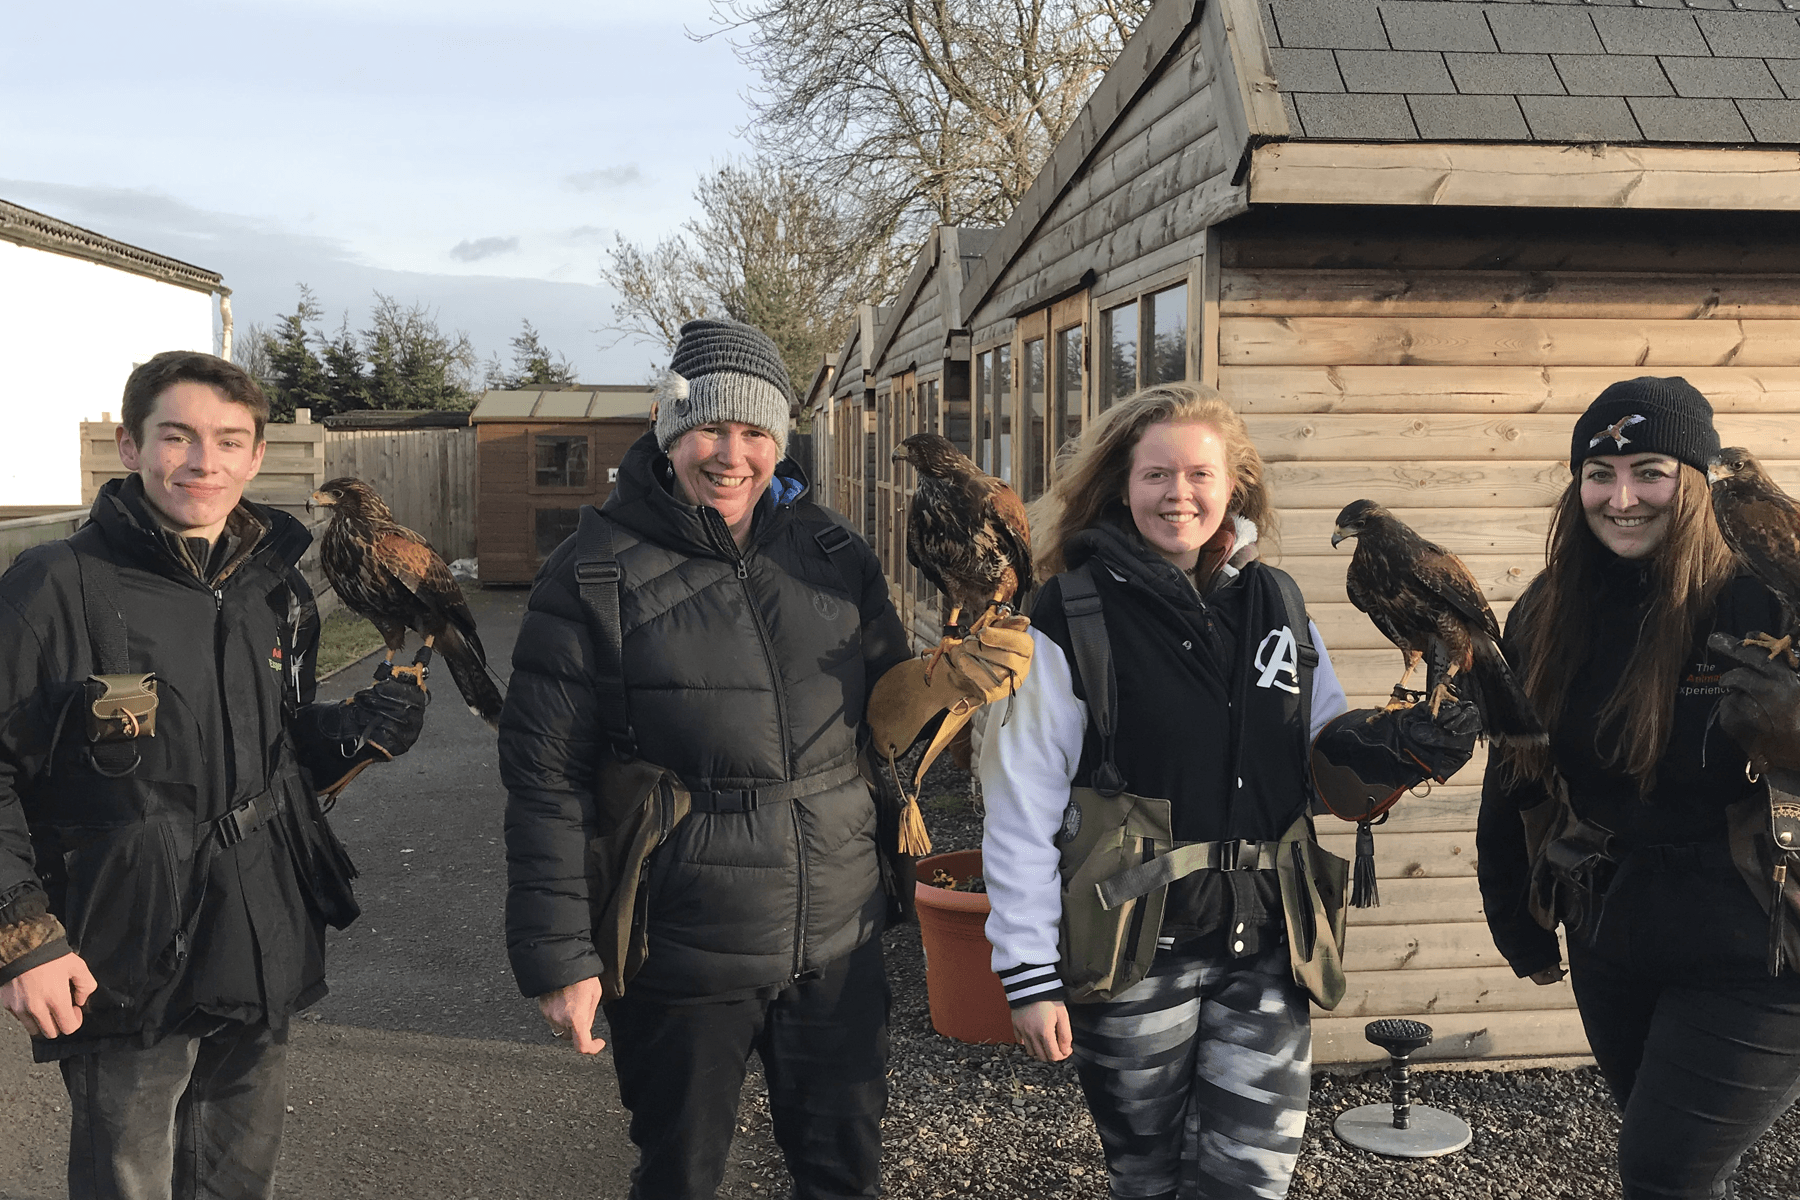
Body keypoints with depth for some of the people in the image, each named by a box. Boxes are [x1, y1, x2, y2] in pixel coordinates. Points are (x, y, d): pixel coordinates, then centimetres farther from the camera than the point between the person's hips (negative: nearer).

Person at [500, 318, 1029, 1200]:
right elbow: (545, 776, -10)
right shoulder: (596, 572, -11)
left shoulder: (831, 552, 2)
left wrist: (939, 676, -8)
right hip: (681, 955, -3)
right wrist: (557, 958, -11)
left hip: (838, 942, 4)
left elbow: (880, 713, 13)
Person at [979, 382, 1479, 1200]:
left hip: (1265, 948, 3)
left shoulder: (1278, 604, 6)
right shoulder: (1072, 618, -9)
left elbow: (1324, 744, 15)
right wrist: (1027, 972, -9)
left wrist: (1386, 749, -8)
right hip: (1134, 951, -3)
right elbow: (1020, 808, -8)